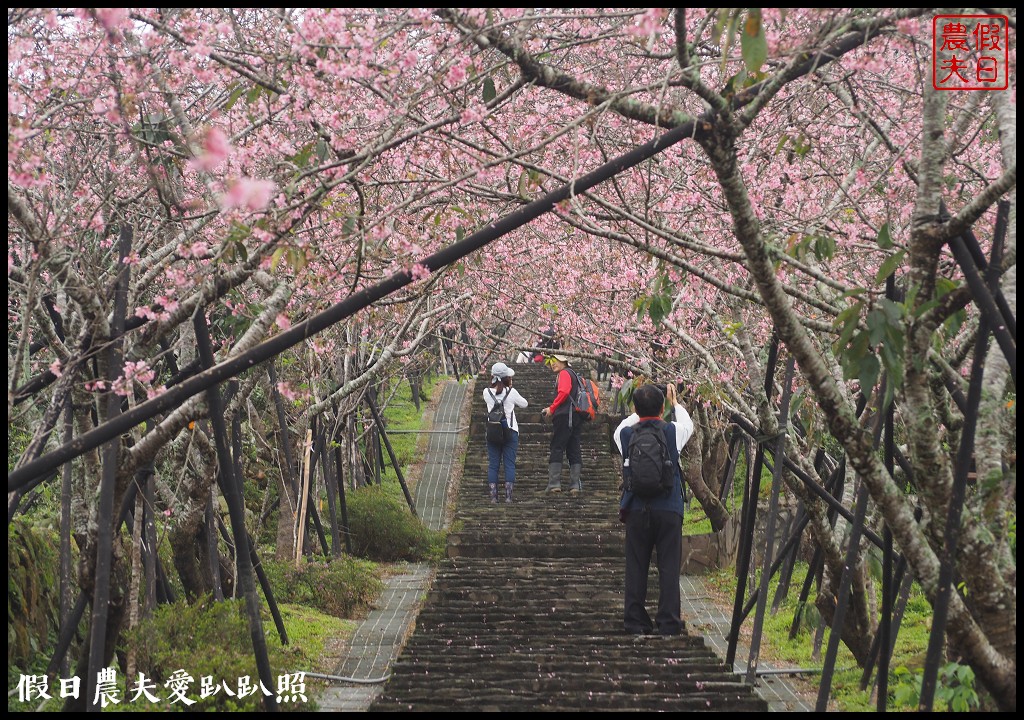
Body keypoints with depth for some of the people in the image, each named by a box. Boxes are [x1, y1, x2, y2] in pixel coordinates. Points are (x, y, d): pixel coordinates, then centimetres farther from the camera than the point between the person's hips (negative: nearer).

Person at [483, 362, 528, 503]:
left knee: (493, 464, 5)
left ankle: (493, 496, 1)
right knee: (509, 464, 2)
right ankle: (508, 496, -4)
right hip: (510, 432, -1)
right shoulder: (511, 392, -8)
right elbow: (524, 404, 7)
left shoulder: (487, 392, -4)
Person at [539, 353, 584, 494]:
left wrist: (552, 408, -9)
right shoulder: (574, 374, 25)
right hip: (576, 418, 9)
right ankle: (575, 484, 2)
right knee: (574, 451, 6)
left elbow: (563, 392, -18)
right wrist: (553, 409, 15)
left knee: (556, 449, -7)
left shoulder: (564, 373, -3)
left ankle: (554, 483, -11)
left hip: (564, 416, -9)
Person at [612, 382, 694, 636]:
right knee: (668, 567, 2)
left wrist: (640, 410, 38)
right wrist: (675, 403, 38)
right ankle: (668, 622, -1)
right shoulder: (673, 432, -4)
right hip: (668, 509, -1)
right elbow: (687, 424, 21)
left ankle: (635, 621, 7)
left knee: (636, 567, 7)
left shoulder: (625, 434, -2)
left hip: (636, 510, 1)